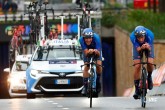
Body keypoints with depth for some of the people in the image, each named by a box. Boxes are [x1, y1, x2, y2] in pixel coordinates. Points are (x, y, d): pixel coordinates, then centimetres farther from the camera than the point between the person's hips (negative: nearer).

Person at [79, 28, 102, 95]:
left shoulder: (96, 38, -38)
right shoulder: (81, 40, -34)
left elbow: (99, 53, -39)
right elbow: (86, 52, -38)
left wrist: (96, 51, -62)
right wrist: (89, 51, -60)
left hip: (96, 50, -1)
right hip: (87, 50, 1)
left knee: (98, 65, -18)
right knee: (86, 67, -14)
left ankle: (98, 81, 5)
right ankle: (85, 86, -7)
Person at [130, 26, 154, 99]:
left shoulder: (150, 35, -37)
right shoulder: (132, 37, -36)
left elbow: (149, 49, -33)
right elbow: (138, 49, -36)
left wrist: (147, 47, -56)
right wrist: (142, 48, -59)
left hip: (148, 47, 0)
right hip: (138, 47, 0)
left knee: (150, 63, -22)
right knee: (137, 66, -12)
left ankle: (149, 76, 10)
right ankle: (137, 89, -4)